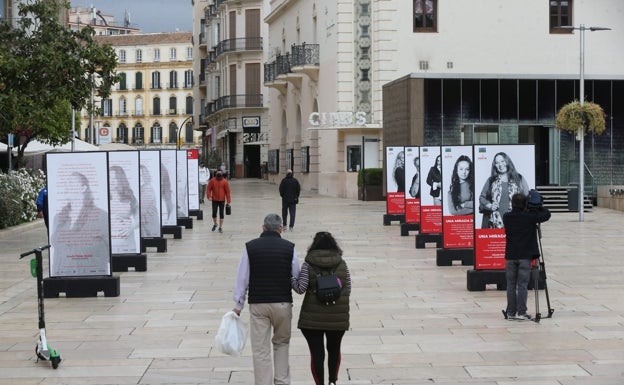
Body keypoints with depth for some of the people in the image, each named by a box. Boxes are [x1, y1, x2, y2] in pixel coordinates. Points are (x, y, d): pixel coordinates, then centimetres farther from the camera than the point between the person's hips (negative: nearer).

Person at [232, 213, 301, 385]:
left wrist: (238, 305, 8)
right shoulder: (289, 247, -2)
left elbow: (242, 278, 1)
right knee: (282, 343, 20)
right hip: (283, 303, 1)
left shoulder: (250, 247, -2)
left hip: (258, 304, -1)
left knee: (260, 350, 4)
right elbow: (296, 279, 2)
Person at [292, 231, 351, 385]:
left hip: (313, 317, -2)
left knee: (317, 353, 4)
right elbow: (347, 290, 3)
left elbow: (301, 288, -12)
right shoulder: (342, 264, 1)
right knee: (334, 350, 20)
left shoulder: (308, 264, -6)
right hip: (338, 317, 3)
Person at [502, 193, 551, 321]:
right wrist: (537, 206, 9)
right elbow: (547, 214, 1)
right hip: (525, 256, -3)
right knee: (522, 285, 0)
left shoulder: (507, 217, -1)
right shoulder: (530, 217, -9)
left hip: (510, 256, 3)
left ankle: (511, 312, 9)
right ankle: (521, 312, -1)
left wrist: (529, 211, 10)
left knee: (511, 285, 7)